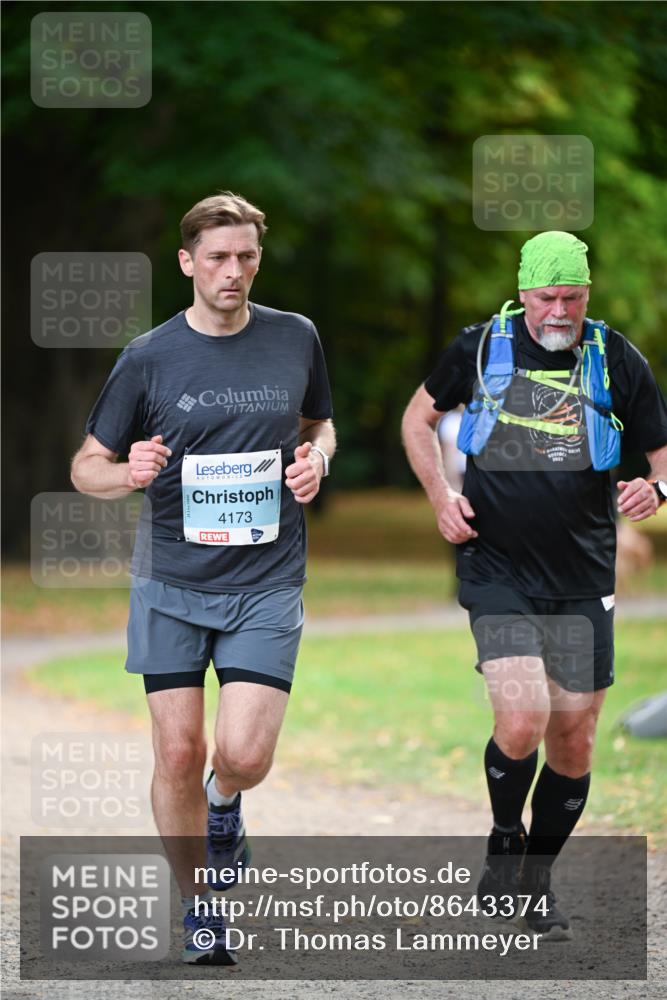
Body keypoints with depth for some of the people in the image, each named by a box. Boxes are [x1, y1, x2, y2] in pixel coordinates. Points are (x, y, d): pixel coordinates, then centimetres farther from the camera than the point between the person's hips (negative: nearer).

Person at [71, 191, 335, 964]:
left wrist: (317, 457, -2)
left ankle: (223, 805, 26)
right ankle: (198, 910, 20)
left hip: (266, 583, 0)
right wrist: (127, 474, -19)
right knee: (178, 755, 0)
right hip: (171, 584, 0)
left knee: (244, 755, -12)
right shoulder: (148, 358, -2)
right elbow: (87, 466, 4)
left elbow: (318, 421, 21)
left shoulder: (295, 339, 3)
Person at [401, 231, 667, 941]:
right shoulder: (480, 348, -1)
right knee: (521, 723, -18)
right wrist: (440, 495, 1)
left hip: (582, 582, 2)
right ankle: (505, 840, 12)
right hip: (497, 573, -2)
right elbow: (419, 416, 16)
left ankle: (537, 880, 25)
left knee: (573, 741, 4)